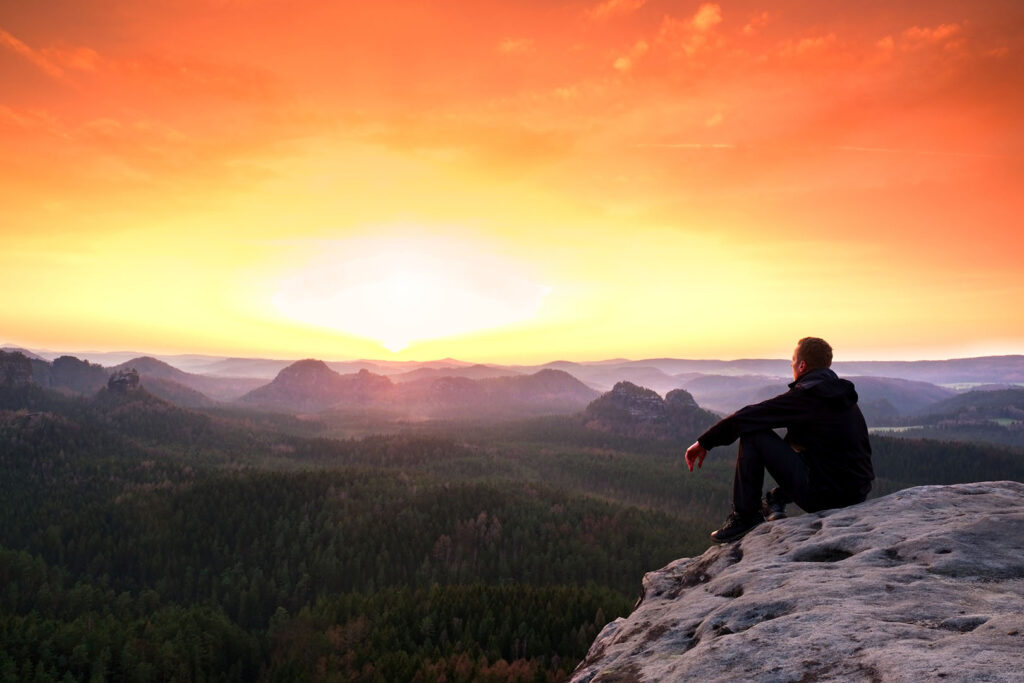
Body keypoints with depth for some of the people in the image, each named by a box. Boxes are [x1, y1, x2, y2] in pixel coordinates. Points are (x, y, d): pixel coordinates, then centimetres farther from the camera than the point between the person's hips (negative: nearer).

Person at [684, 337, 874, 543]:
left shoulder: (803, 396, -11)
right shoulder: (845, 397, 12)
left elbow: (744, 417, -10)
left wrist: (703, 442, 0)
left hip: (821, 494, -8)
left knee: (752, 434, -5)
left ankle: (745, 516, 2)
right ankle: (778, 498, 22)